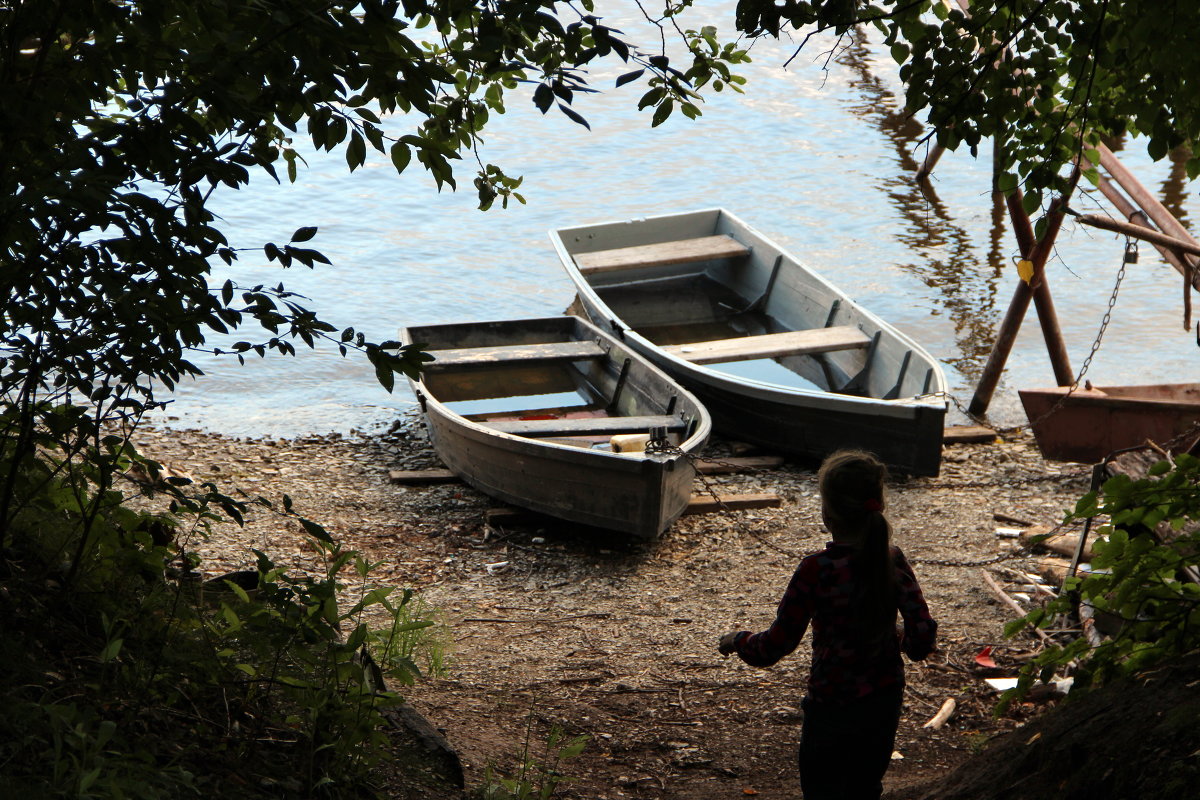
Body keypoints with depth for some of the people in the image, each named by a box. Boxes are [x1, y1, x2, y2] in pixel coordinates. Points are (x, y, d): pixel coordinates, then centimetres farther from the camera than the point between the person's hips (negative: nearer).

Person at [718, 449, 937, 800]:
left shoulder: (817, 569, -22)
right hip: (886, 701, 5)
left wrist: (736, 641, 1)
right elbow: (923, 639, -9)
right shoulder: (893, 561, -8)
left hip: (832, 708, -5)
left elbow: (775, 645, -18)